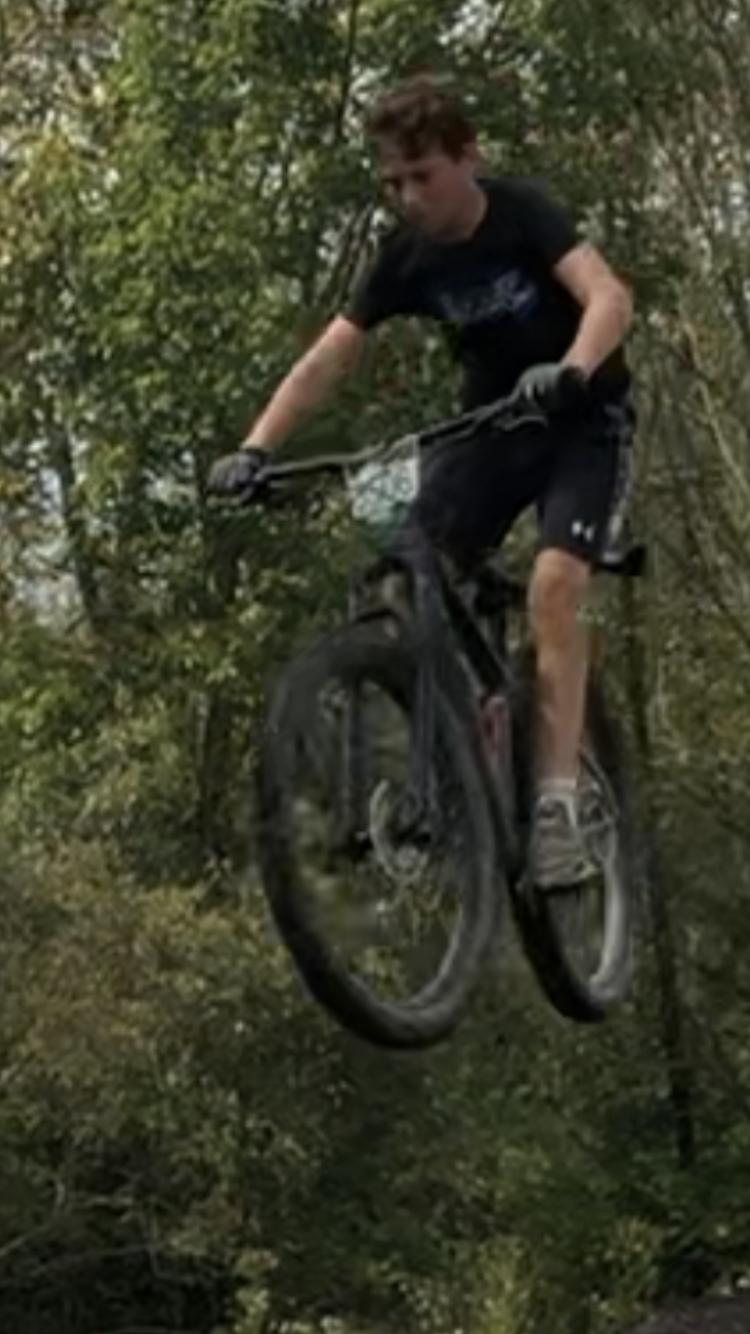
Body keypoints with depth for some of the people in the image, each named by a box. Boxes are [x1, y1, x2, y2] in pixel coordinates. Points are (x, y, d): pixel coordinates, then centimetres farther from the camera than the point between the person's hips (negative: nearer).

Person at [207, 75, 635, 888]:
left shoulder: (522, 214, -20)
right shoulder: (406, 255, -8)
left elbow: (609, 296, -35)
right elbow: (328, 358, -11)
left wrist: (569, 372, -56)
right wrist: (256, 448, -25)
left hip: (584, 418, -5)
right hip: (491, 421, 5)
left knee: (552, 586, -26)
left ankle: (555, 807, -24)